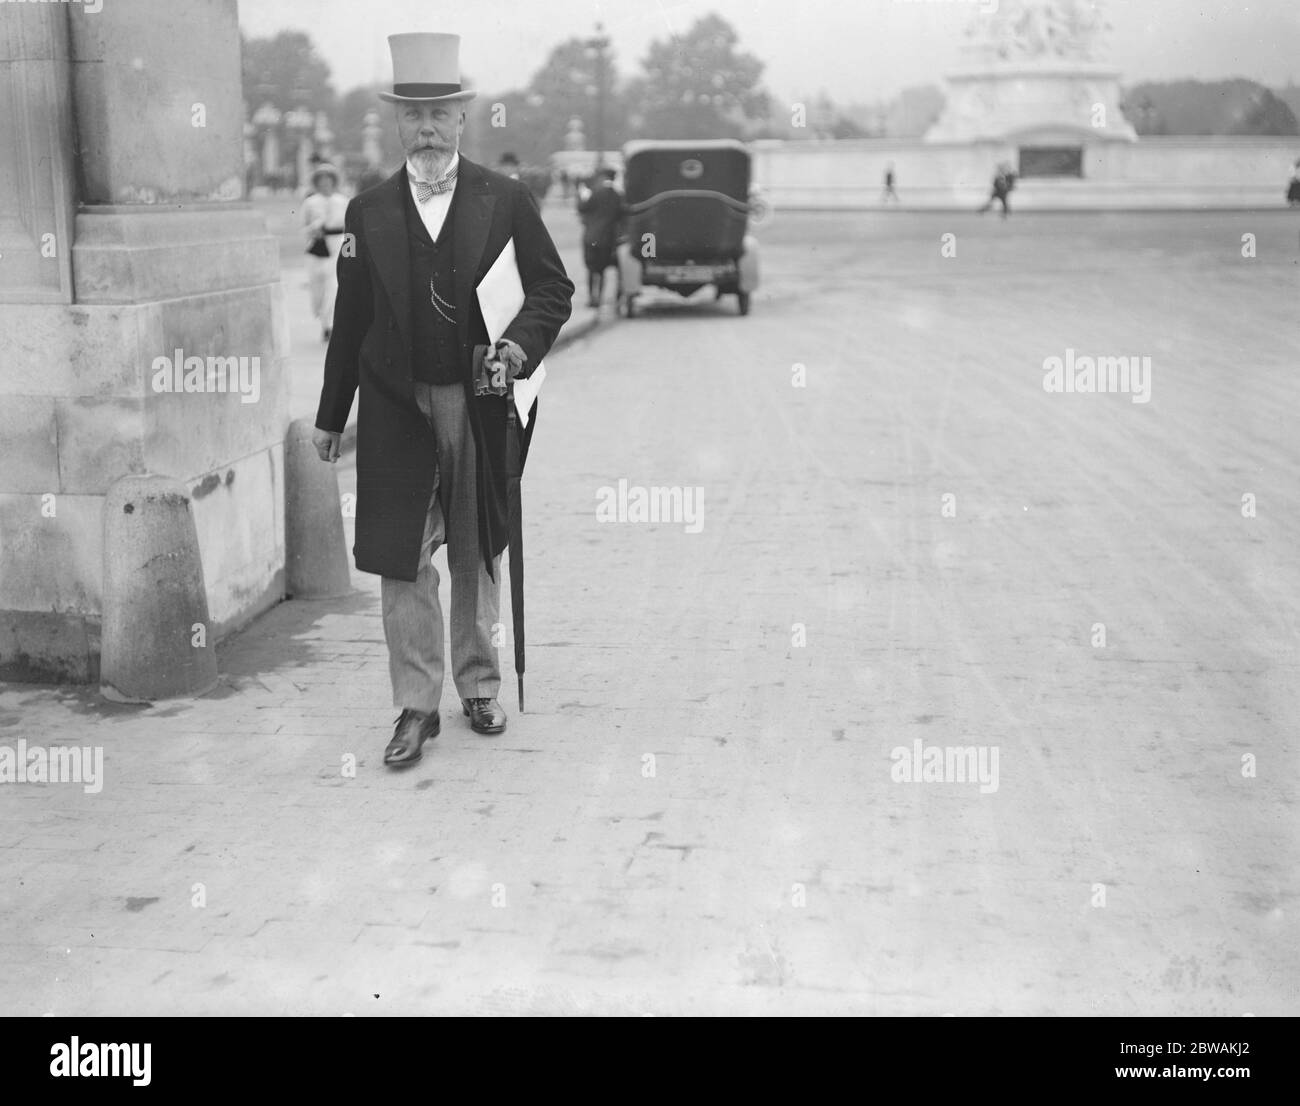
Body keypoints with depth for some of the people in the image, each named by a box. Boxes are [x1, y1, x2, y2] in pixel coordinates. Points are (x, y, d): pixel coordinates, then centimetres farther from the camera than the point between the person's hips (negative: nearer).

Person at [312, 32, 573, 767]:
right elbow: (352, 317, 7)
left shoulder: (506, 201, 0)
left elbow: (553, 288, 4)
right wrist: (332, 415, 9)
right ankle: (416, 707, 9)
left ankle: (479, 687, 28)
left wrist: (522, 342, -16)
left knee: (478, 556, 12)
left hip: (480, 405, 0)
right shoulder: (369, 212, 4)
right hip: (397, 410, 0)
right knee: (402, 561, -1)